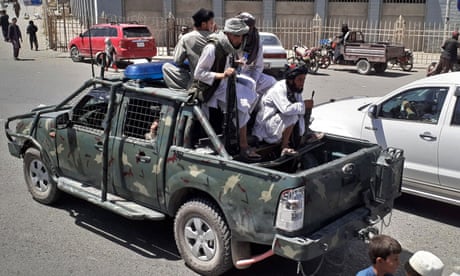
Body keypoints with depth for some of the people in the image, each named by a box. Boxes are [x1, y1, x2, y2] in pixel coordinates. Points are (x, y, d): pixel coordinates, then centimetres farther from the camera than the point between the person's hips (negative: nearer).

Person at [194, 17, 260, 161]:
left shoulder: (229, 46, 3)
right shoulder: (212, 48, -24)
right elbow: (198, 74, -22)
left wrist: (236, 64, 4)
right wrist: (221, 75, -30)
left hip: (225, 84, 10)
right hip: (211, 89, -9)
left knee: (252, 96, 11)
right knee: (242, 107, -22)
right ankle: (243, 148, -16)